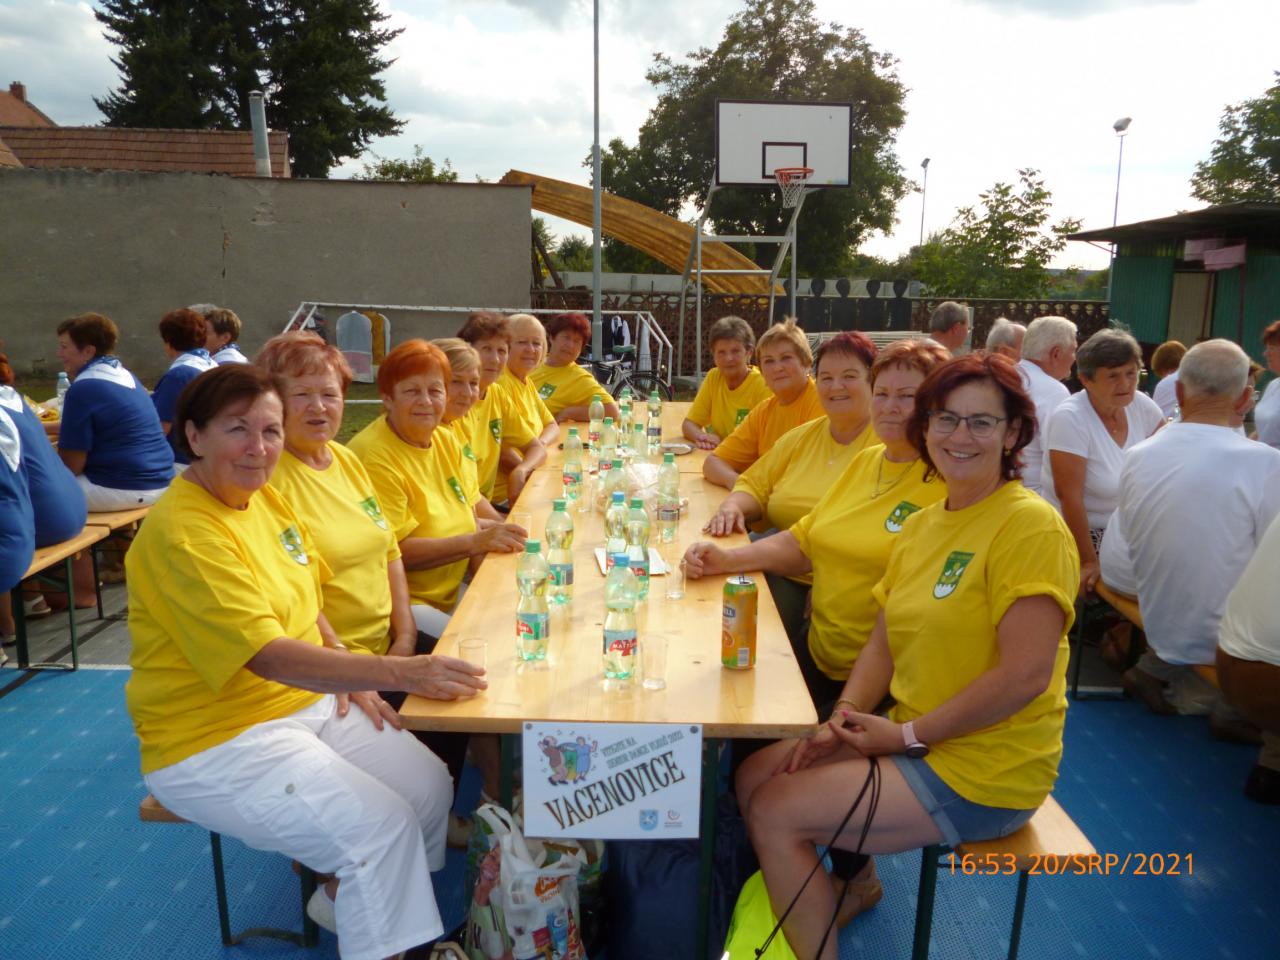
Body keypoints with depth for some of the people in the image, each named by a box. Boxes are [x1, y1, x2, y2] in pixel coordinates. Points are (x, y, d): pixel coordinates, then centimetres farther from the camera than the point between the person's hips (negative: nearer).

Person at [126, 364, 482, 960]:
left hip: (308, 702, 8)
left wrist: (350, 675, 0)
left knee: (430, 785, -3)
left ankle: (341, 896, 21)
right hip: (216, 741, -8)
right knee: (381, 825, -19)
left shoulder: (261, 496, 3)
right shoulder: (182, 531, -23)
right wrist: (399, 673, -41)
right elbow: (268, 656, -32)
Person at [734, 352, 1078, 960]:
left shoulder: (1031, 525, -17)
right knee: (754, 777, 3)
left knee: (774, 813, -10)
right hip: (910, 739, 8)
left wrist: (907, 736, -17)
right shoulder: (921, 524, 8)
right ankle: (851, 877, 22)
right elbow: (885, 642, 9)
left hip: (983, 771, -8)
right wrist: (844, 718, -7)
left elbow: (1026, 673, -23)